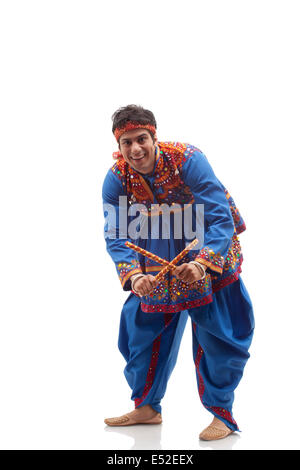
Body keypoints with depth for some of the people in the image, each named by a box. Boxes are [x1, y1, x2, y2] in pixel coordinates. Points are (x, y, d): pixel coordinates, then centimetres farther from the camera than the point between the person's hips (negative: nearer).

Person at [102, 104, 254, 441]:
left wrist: (201, 264, -45)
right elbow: (116, 236, -18)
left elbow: (220, 218, -30)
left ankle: (222, 415, 11)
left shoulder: (187, 160, -28)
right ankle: (146, 408, 26)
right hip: (155, 263, 4)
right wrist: (133, 275, -37)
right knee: (142, 328, 8)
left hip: (209, 252, -4)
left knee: (218, 335, -3)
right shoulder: (116, 179, -16)